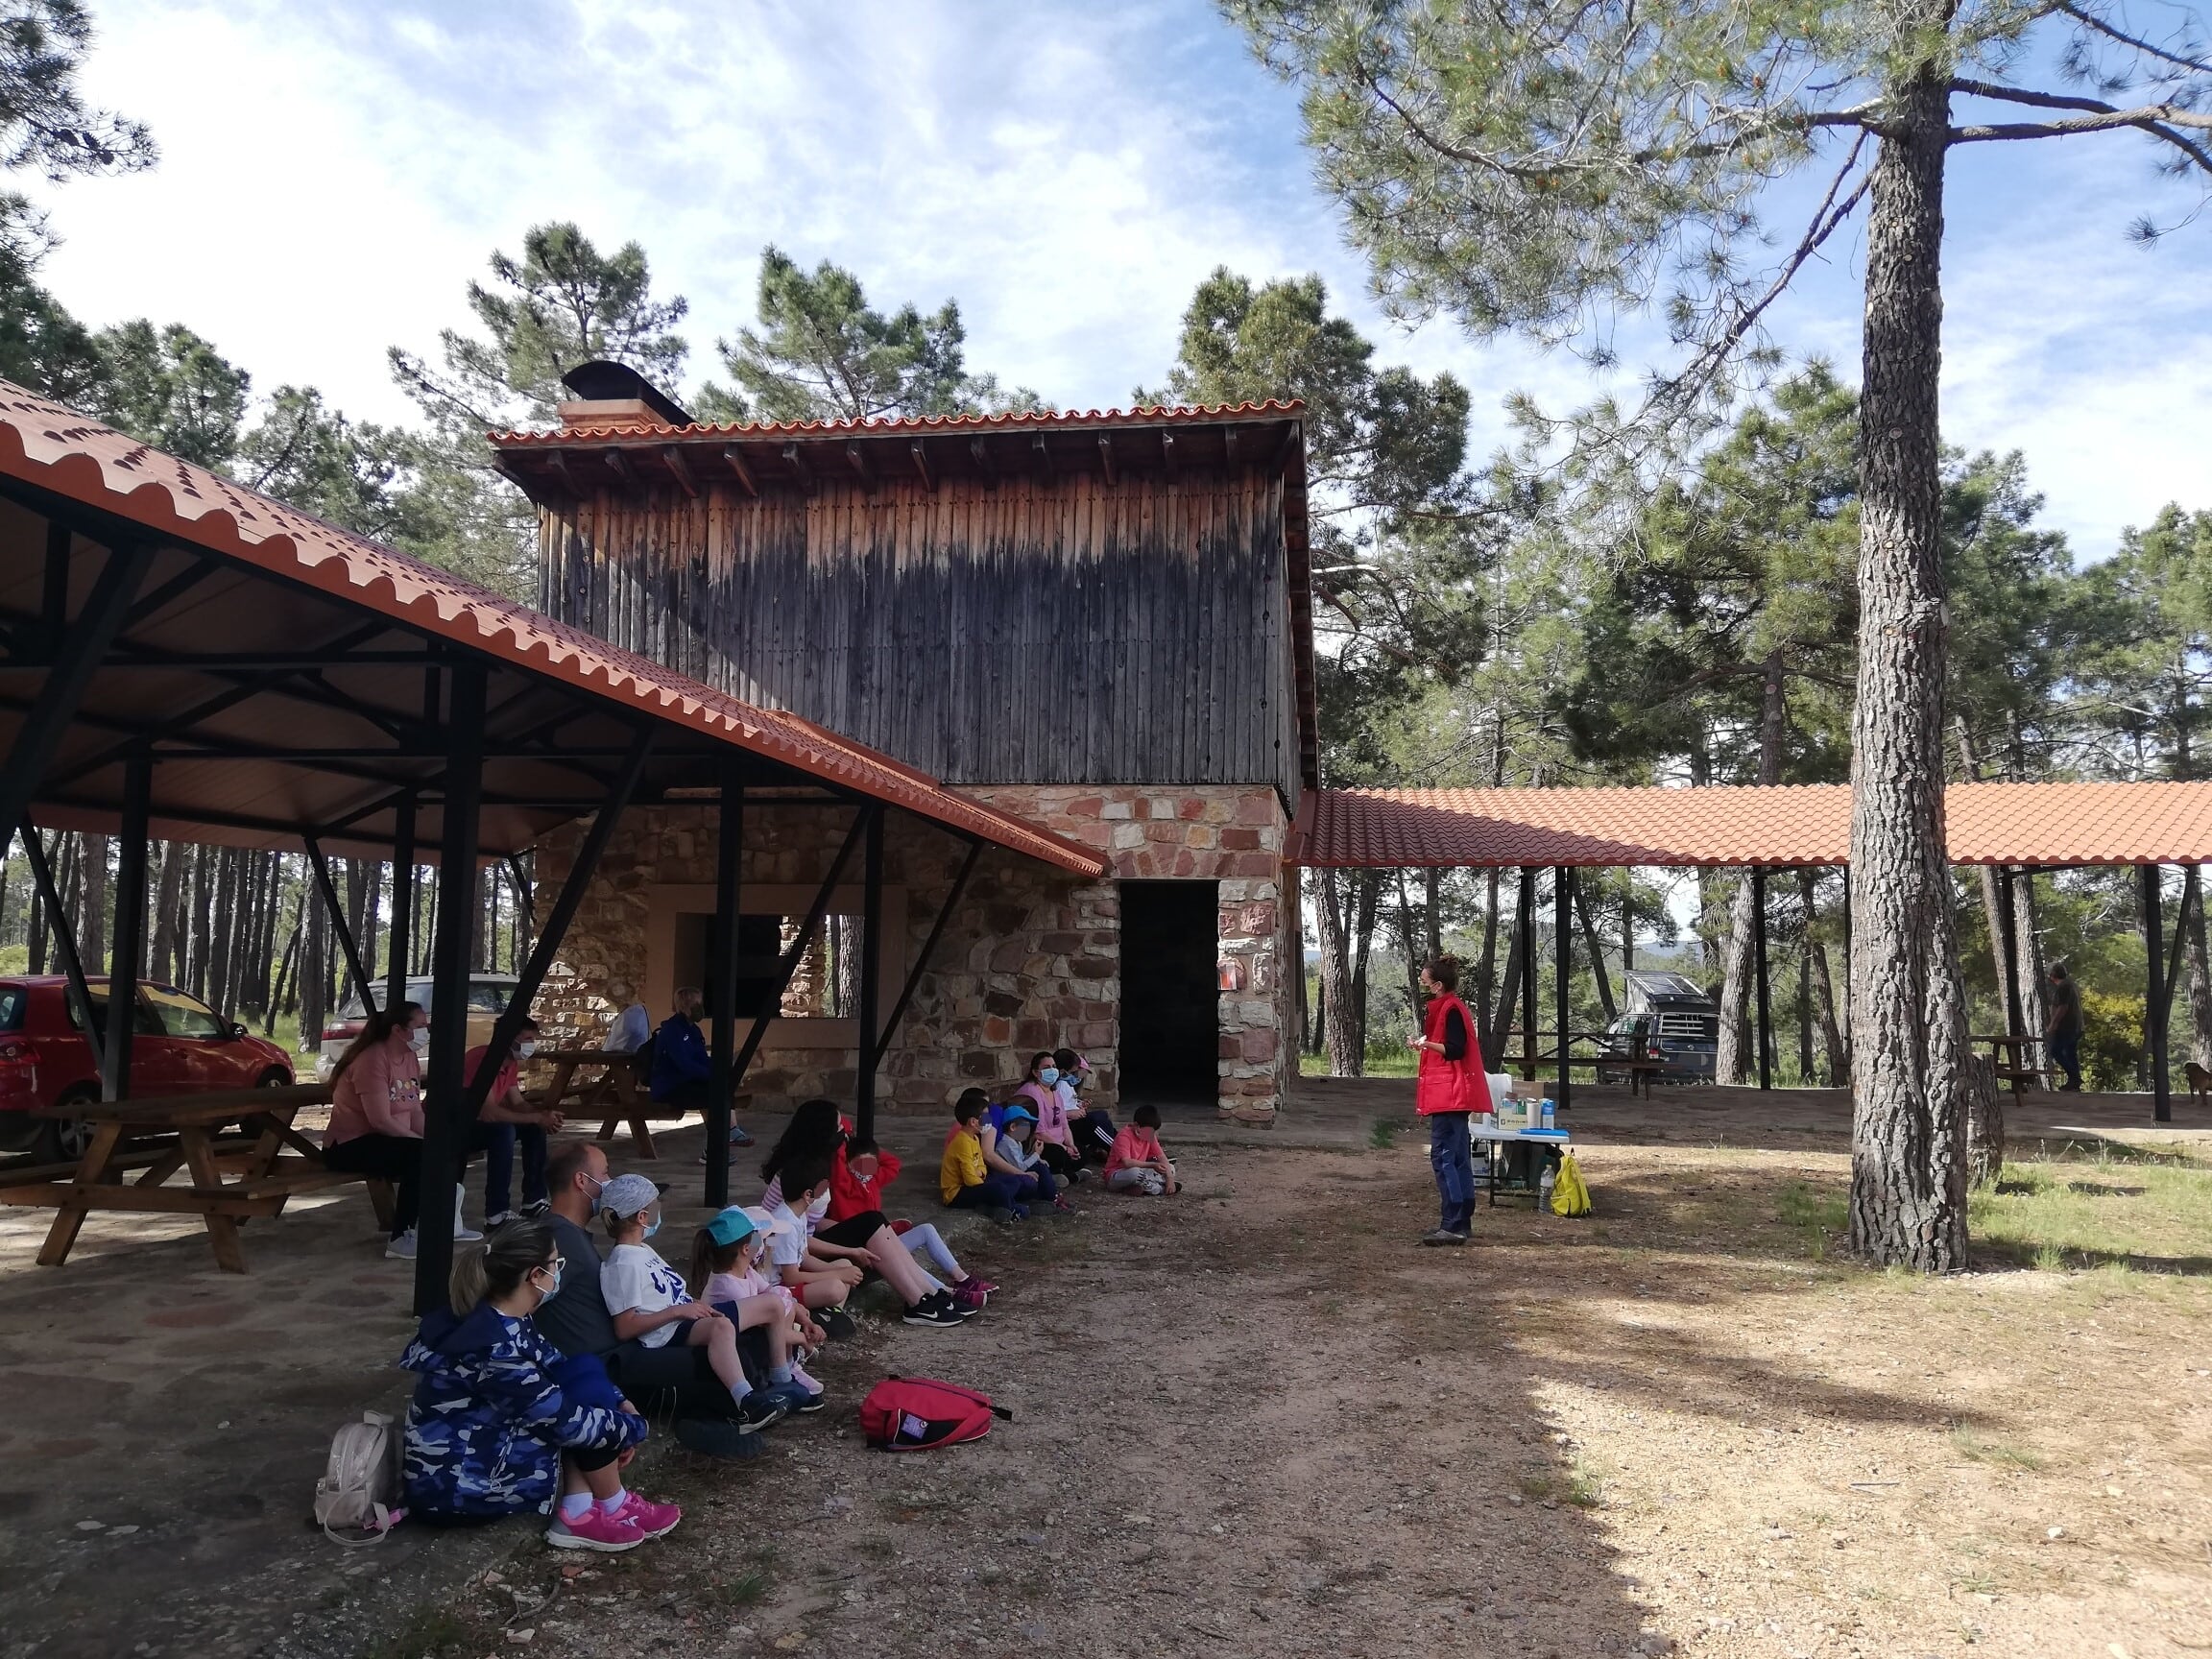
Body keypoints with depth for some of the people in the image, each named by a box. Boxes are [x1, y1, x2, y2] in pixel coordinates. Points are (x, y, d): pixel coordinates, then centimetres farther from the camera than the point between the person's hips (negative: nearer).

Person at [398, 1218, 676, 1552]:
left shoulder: (501, 1319, -1)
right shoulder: (496, 1347, -29)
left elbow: (556, 1367, 11)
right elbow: (567, 1422, -23)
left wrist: (619, 1402, -1)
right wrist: (634, 1427, -7)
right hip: (453, 1483, -9)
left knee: (585, 1375, -2)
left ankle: (577, 1514, -4)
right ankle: (614, 1509, 8)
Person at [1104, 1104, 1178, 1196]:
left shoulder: (1150, 1136, 2)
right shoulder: (1124, 1137, -21)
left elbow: (1162, 1157, 0)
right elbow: (1127, 1162, -34)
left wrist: (1170, 1178, -15)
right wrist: (1152, 1165, -34)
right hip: (1115, 1177, -7)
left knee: (1170, 1168, -1)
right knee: (1134, 1172, -41)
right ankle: (1160, 1187, -19)